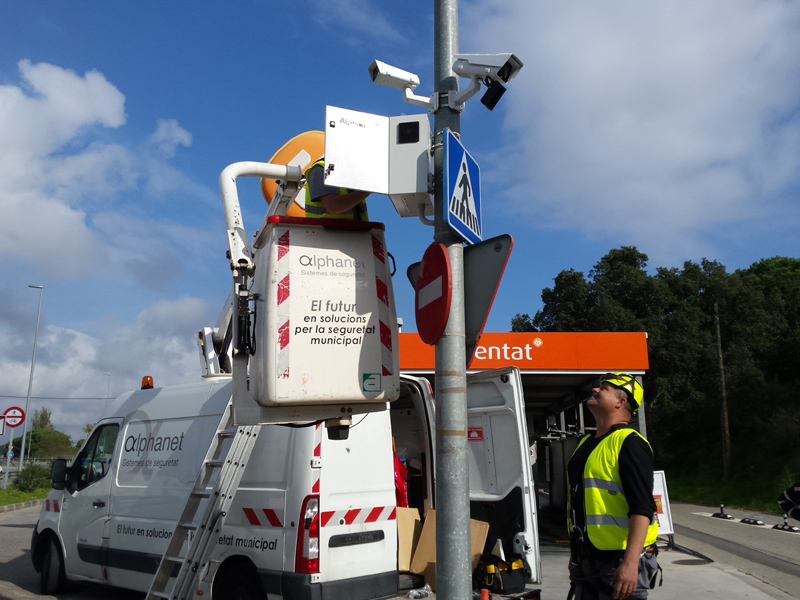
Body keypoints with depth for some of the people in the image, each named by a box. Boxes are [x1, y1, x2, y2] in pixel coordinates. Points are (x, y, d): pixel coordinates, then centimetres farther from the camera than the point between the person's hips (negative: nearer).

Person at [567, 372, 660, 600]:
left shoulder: (629, 443, -14)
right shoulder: (586, 444, 12)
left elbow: (642, 508, -22)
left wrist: (630, 562, -29)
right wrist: (574, 555, 22)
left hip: (622, 563, -8)